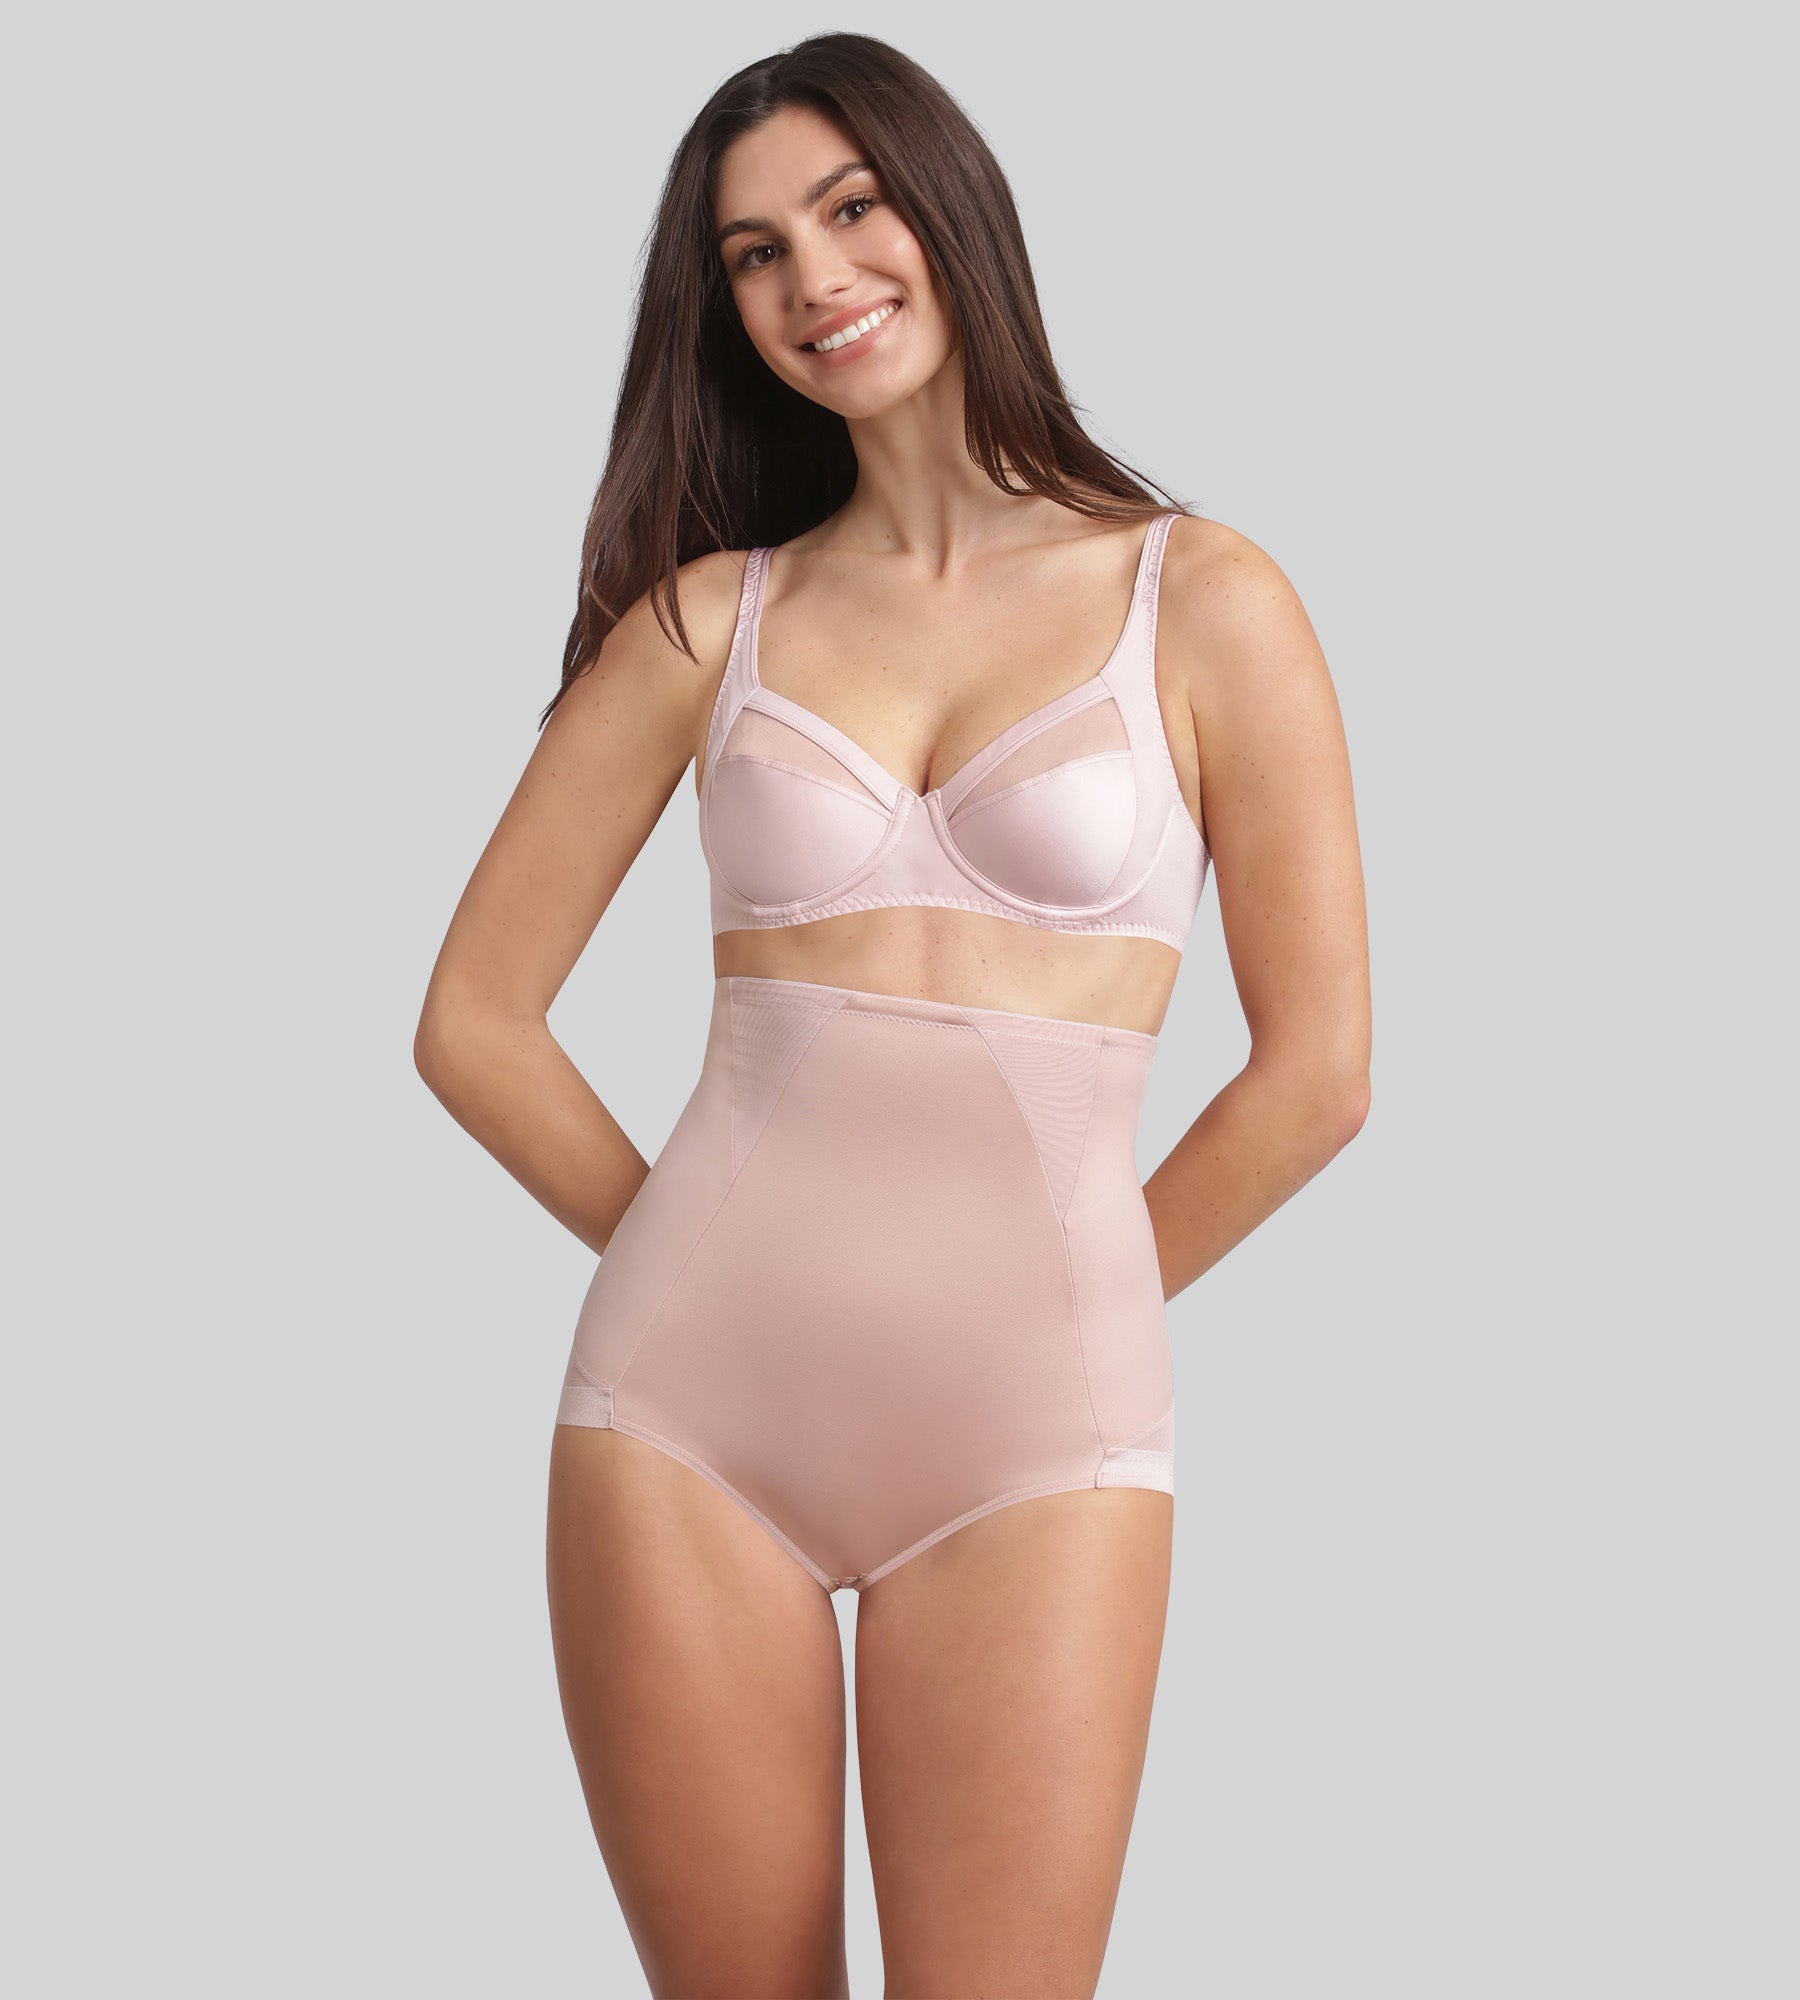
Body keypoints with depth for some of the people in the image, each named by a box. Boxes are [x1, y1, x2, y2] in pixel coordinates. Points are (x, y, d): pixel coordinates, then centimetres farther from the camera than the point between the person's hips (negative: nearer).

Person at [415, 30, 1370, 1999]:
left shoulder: (1200, 601, 2)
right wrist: (687, 1251, 5)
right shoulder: (706, 617, 7)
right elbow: (475, 1017, 9)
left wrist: (1052, 1309, 8)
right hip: (688, 1399, 2)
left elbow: (1315, 1072, 2)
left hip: (1030, 1434, -2)